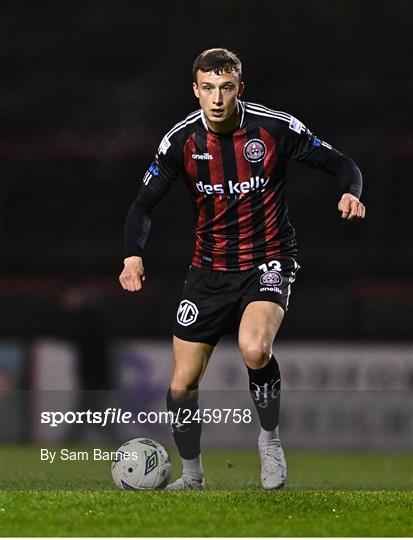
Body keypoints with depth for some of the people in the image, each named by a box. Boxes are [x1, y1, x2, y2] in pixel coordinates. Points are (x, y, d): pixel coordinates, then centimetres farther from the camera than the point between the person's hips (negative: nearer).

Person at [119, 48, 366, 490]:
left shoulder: (275, 128, -13)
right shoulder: (182, 140, -8)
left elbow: (341, 164, -4)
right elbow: (145, 204, -5)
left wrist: (350, 193, -27)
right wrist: (133, 256, -23)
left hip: (268, 262, -3)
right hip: (210, 267, 3)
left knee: (254, 350, -31)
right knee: (182, 383, 2)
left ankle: (269, 439, -5)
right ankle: (191, 474, 25)